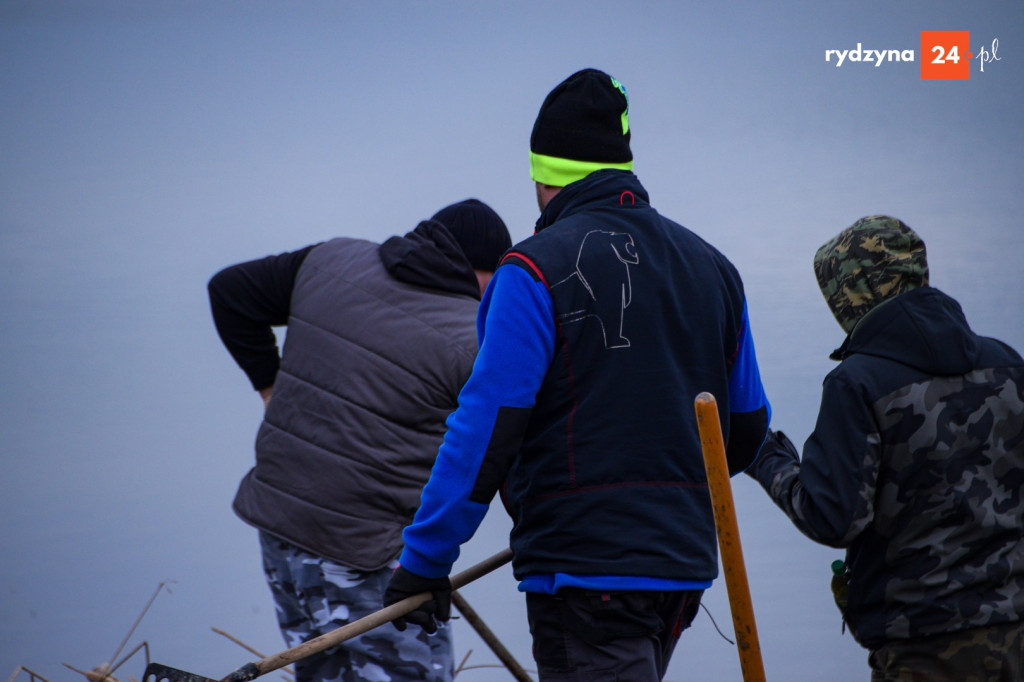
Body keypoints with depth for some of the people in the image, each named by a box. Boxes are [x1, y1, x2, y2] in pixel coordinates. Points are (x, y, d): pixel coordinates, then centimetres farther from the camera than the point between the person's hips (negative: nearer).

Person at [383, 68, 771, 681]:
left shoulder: (536, 270, -10)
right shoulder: (712, 268, 12)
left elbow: (486, 428, -14)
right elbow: (748, 429, 16)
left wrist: (425, 561, -8)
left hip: (585, 567, -7)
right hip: (685, 563, 7)